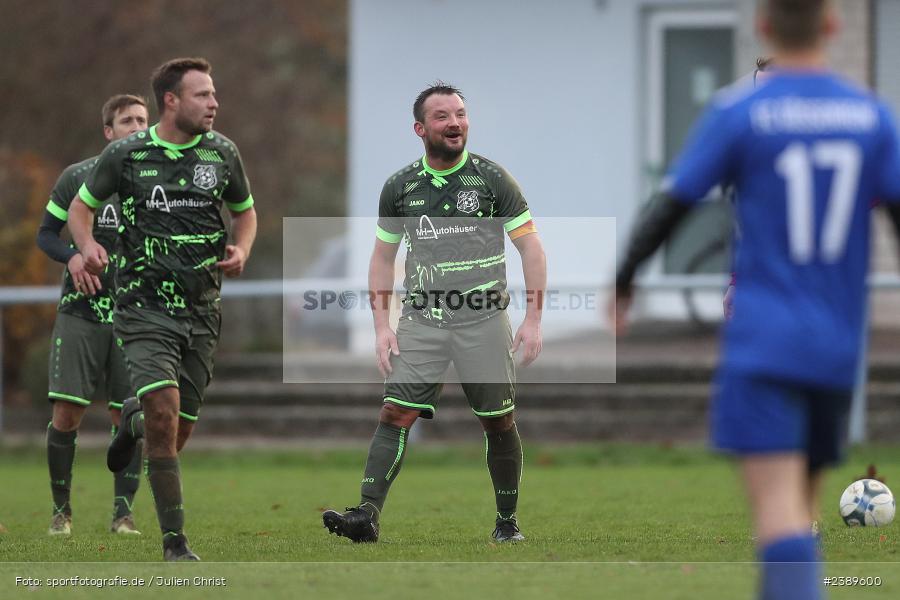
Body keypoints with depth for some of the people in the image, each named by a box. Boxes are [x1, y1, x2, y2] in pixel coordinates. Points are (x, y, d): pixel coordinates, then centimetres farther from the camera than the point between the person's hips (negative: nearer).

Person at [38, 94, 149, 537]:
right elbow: (46, 233, 6)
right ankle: (61, 510, 8)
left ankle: (123, 513, 6)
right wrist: (72, 256, -13)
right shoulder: (77, 177, 1)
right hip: (81, 312, -1)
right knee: (66, 413, -7)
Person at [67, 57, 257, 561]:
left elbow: (245, 212, 19)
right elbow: (82, 206, 10)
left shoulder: (222, 153, 4)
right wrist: (88, 246, -11)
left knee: (179, 430, 6)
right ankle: (175, 541, -13)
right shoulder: (126, 154, -3)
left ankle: (134, 422, 45)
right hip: (146, 306, -3)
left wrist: (241, 251, -1)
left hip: (202, 309, 4)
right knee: (163, 410, -20)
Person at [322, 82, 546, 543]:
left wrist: (533, 319, -5)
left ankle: (507, 521, 17)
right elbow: (383, 257, 15)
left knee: (499, 423, 2)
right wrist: (382, 326, 6)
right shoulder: (399, 188, 7)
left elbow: (531, 247, 1)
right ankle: (367, 514, -19)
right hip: (422, 320, 2)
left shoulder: (492, 179, -1)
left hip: (483, 318, -2)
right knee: (396, 414, -11)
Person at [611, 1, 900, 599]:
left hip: (763, 343, -4)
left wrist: (623, 285, 13)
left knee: (778, 503, -13)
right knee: (801, 503, 16)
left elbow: (670, 209, -2)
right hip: (838, 348, 4)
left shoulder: (738, 113, -5)